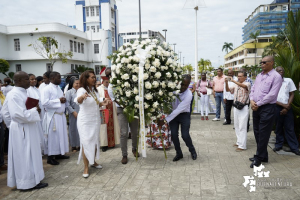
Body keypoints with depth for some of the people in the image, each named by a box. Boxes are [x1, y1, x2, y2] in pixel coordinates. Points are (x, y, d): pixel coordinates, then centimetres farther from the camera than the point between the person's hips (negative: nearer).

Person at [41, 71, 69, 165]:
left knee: (61, 135, 13)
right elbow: (44, 102, -21)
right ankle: (50, 157, 8)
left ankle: (59, 153, 25)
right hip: (52, 116, -8)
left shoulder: (58, 88, 13)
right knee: (52, 136, -2)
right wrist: (58, 100, -18)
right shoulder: (47, 89, -11)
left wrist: (63, 100, 1)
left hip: (61, 115, 8)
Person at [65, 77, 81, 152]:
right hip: (73, 114, -3)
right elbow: (67, 104, -8)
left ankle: (79, 144, 18)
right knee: (73, 129, 5)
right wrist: (73, 112, -12)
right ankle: (73, 146, 17)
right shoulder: (69, 92, -3)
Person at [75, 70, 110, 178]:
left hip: (95, 120, 7)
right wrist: (82, 97, -60)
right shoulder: (82, 90, -16)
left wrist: (103, 102, -4)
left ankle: (93, 162, 31)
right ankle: (86, 167, 4)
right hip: (85, 121, -7)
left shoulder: (94, 90, 8)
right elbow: (78, 100, -37)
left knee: (95, 141, 14)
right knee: (86, 143, -5)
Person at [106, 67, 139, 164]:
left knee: (135, 132, 10)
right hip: (122, 110, -2)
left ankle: (134, 149, 32)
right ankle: (124, 155, 7)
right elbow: (118, 102, -11)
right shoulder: (110, 88, -4)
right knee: (124, 133, -6)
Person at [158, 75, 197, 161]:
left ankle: (192, 151, 20)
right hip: (173, 113, 3)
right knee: (173, 135, -4)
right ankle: (179, 153, 20)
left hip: (184, 115, -3)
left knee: (185, 135, -11)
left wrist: (165, 120, -33)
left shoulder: (188, 94, -27)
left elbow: (179, 110, -31)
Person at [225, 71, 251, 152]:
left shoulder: (247, 84, -7)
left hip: (244, 107, -7)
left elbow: (244, 86, -29)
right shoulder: (235, 84, 11)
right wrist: (226, 82, -10)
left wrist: (233, 81, -35)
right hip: (236, 107, 7)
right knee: (237, 126, 14)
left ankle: (242, 146, -2)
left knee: (242, 127, -5)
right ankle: (239, 142, 26)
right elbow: (228, 90, 7)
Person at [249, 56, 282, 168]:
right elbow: (253, 89, 14)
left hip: (267, 108, -8)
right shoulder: (259, 75, 14)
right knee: (257, 132, 13)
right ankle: (263, 155, 27)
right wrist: (251, 100, -4)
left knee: (263, 134, -1)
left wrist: (258, 104, -14)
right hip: (256, 108, 8)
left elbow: (272, 95, -16)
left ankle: (259, 158, 10)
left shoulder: (276, 76, -9)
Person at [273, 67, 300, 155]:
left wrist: (287, 107, -6)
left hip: (287, 108, 0)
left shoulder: (289, 81, 4)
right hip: (277, 107, 0)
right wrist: (283, 105, -11)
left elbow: (292, 95, 4)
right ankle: (279, 145, 20)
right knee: (278, 127, 8)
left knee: (290, 128, 3)